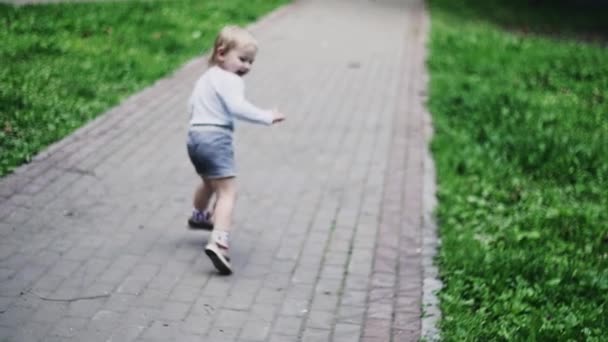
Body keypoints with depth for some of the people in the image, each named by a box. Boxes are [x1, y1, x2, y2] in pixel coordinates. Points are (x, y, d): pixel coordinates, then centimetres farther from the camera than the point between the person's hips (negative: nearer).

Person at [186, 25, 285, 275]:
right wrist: (267, 117, -23)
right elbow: (238, 107, -27)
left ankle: (199, 216, 61)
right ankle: (218, 242, -30)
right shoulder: (230, 80, -13)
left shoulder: (206, 77, 19)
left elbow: (191, 105, 26)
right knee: (227, 191, -15)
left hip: (195, 134, 10)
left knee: (209, 181, 36)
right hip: (215, 137, -10)